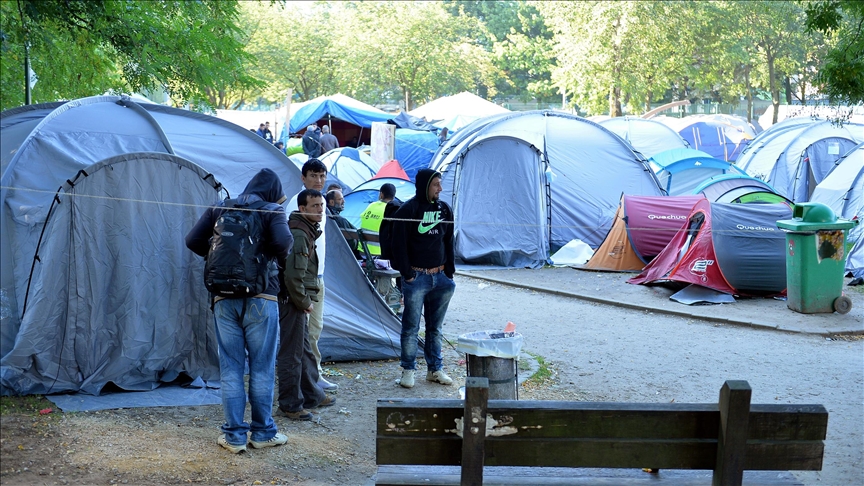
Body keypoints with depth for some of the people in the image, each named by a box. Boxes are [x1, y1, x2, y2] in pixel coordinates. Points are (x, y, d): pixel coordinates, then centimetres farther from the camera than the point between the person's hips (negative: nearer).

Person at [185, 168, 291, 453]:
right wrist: (280, 257, 3)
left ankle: (234, 436, 10)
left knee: (231, 369, 8)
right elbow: (283, 242, -18)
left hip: (224, 298, 3)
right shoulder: (272, 211, -1)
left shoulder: (220, 208, 11)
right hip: (261, 298, -3)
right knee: (261, 369, 7)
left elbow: (193, 241, 8)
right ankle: (263, 433, 16)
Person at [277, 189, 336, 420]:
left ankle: (312, 396, 33)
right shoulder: (298, 235, -20)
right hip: (291, 301, -11)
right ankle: (290, 405, 7)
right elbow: (293, 276, -26)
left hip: (297, 301, 11)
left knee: (305, 351, 21)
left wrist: (306, 300, 15)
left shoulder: (307, 231, 14)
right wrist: (305, 302, -15)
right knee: (292, 354, -2)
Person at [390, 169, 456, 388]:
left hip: (439, 276, 5)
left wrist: (449, 272, 9)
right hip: (416, 277, -5)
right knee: (411, 326, 2)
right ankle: (408, 370, 12)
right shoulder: (408, 210, -8)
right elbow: (400, 244, -9)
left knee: (435, 326, 12)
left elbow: (449, 243, 14)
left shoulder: (444, 209, 9)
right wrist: (407, 273, -12)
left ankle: (435, 368, 21)